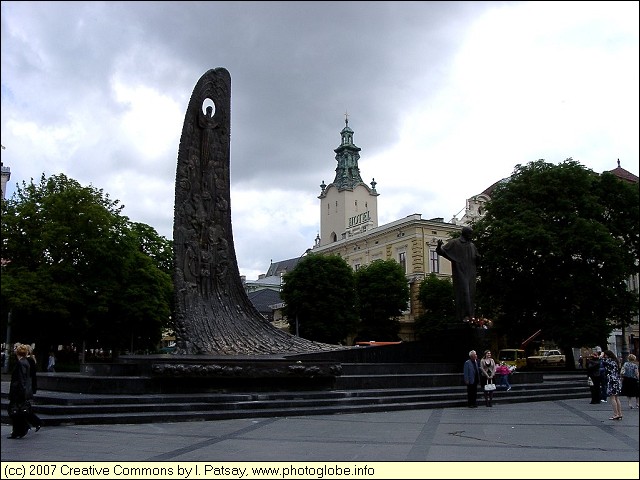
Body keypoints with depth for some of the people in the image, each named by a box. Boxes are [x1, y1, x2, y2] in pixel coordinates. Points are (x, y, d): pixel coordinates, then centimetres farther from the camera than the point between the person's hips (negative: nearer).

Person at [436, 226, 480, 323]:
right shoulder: (454, 243, 0)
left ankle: (471, 315, 7)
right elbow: (442, 251, -5)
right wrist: (439, 246, -25)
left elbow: (476, 260, 24)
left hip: (470, 274, 6)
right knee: (463, 292, -12)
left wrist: (478, 257, 3)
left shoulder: (472, 245, 17)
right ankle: (464, 315, -13)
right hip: (460, 272, -6)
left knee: (471, 293, 4)